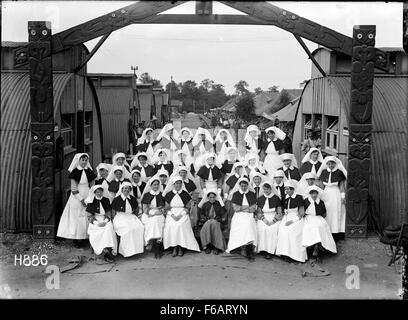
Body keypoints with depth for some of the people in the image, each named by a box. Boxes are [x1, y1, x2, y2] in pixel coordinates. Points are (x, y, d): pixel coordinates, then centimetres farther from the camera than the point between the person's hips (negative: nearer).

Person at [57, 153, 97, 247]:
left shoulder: (89, 171, 8)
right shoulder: (75, 172, -6)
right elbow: (73, 189, -9)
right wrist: (81, 199, -14)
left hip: (88, 197, 5)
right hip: (77, 198, -4)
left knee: (87, 217, 2)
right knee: (77, 217, -3)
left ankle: (83, 237, 8)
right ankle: (76, 239, 1)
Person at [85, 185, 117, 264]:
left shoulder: (106, 201, 13)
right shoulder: (91, 202, 7)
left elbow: (109, 214, 10)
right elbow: (89, 216, 2)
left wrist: (105, 221, -10)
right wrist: (97, 222, -15)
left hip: (105, 221, 2)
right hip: (95, 222, -1)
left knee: (109, 229, -31)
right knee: (97, 234, -31)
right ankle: (99, 255, -29)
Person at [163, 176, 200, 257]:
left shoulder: (185, 194, 6)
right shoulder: (168, 195, 10)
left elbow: (188, 208, 3)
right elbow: (167, 208, 8)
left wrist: (180, 215, -11)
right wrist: (172, 215, -9)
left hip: (183, 215, -1)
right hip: (171, 215, 1)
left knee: (180, 225, -30)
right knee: (170, 225, -27)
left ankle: (181, 248, -17)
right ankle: (174, 247, -16)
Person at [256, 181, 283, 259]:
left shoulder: (276, 198, 2)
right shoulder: (260, 199, 11)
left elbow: (279, 213, 0)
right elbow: (259, 212, 11)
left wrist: (272, 221, -13)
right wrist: (264, 219, -9)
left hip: (274, 218, -2)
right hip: (263, 218, 2)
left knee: (272, 229, -31)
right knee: (261, 228, -29)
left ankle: (270, 251, -24)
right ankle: (263, 249, -21)